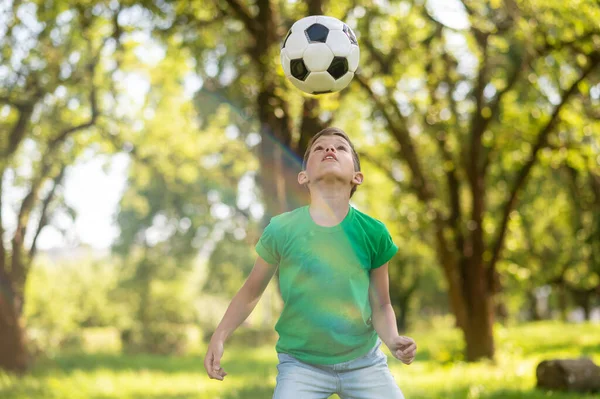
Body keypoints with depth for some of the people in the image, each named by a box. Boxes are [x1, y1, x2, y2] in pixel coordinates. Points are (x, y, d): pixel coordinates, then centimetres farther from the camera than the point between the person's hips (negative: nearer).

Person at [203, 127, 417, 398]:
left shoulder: (373, 233, -8)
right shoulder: (281, 229, -11)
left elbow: (380, 306, 1)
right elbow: (251, 291, 3)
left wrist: (393, 340, -18)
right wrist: (219, 337, -7)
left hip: (365, 363, 2)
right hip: (300, 364, -1)